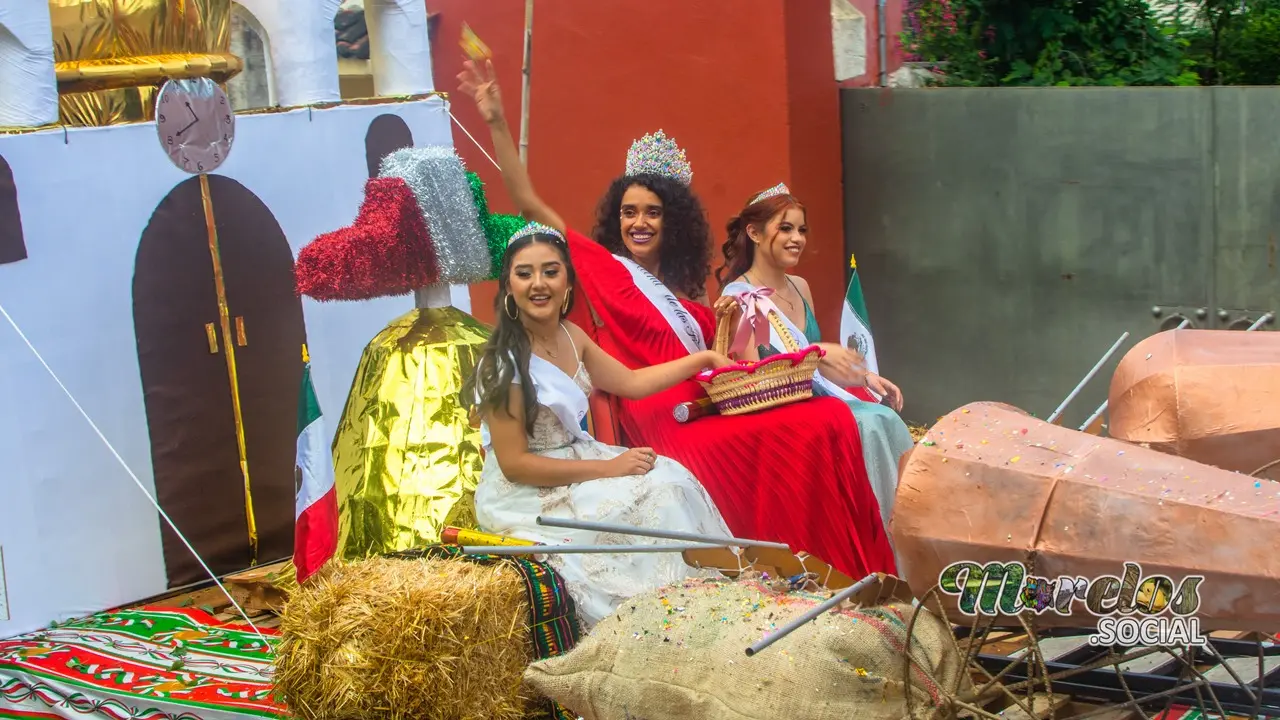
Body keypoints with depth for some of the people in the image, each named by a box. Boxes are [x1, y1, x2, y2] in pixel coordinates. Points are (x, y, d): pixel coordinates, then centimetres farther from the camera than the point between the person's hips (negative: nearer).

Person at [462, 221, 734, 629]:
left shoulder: (570, 336, 2)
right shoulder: (505, 362, -21)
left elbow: (631, 382, 16)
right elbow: (514, 463, -21)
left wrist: (705, 359, 15)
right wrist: (608, 468, -19)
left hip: (576, 460, 8)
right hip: (524, 493, -7)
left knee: (669, 477, -8)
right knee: (650, 497, -17)